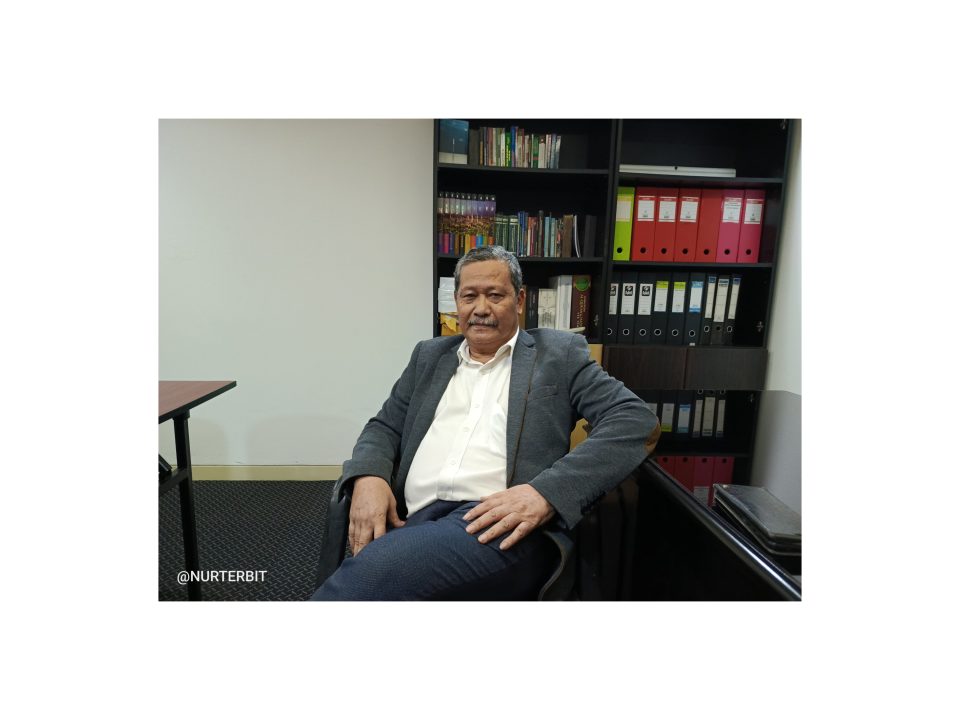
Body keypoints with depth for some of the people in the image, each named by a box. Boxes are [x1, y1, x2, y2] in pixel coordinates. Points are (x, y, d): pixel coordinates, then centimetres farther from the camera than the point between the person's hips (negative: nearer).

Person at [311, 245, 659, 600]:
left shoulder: (559, 352, 8)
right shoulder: (430, 356, 20)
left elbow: (637, 420, -2)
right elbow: (385, 427, 20)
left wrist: (546, 492, -17)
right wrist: (368, 476, -5)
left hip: (507, 529, -3)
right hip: (416, 522, 4)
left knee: (376, 567, -30)